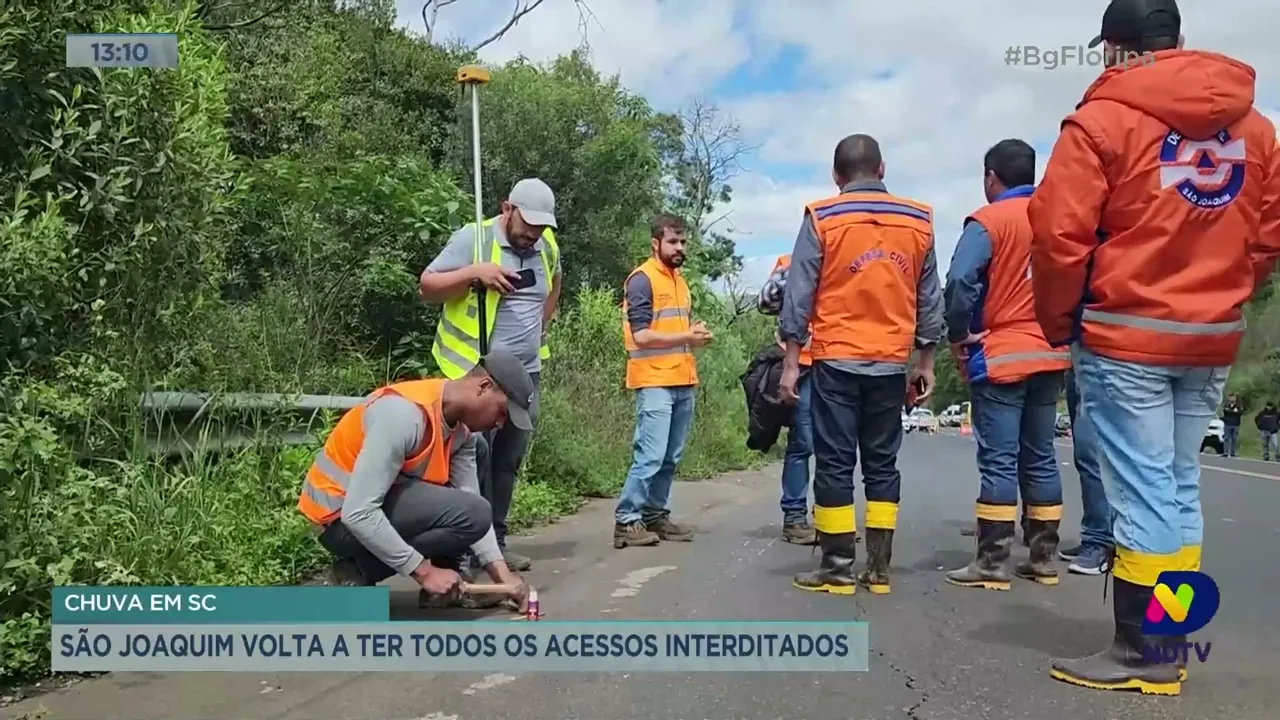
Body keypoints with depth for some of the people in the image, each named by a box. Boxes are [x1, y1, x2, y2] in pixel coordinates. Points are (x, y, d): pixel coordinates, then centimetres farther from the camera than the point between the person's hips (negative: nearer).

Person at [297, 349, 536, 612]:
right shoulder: (404, 413, -28)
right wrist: (424, 572, -25)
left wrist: (502, 575, -9)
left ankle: (448, 585, 6)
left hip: (377, 499, 9)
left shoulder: (462, 426, -1)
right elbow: (358, 513, -30)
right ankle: (359, 570, -8)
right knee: (471, 515, -22)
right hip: (339, 517, -9)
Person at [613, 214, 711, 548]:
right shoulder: (642, 279, -7)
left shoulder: (680, 281, 19)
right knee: (650, 456, -10)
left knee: (670, 458, 9)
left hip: (683, 382, 8)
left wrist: (697, 333, 4)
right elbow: (641, 335, -15)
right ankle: (626, 521, -2)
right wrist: (687, 337, -13)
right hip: (655, 382, -8)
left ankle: (655, 516, 18)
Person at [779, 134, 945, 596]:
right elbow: (930, 299, 9)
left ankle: (838, 568, 4)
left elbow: (799, 295, -5)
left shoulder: (822, 218, -2)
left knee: (834, 464, 2)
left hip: (836, 361, -3)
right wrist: (926, 362, 16)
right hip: (892, 363, 3)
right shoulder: (918, 221, 7)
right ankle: (879, 568, 11)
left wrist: (791, 361, -1)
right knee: (882, 464, 9)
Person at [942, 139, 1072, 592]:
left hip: (999, 357, -6)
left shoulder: (988, 220, -8)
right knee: (1041, 457, 11)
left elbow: (959, 283, -20)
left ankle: (992, 563, -3)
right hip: (1051, 357, 6)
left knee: (998, 460, -4)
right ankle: (1043, 558, 16)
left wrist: (957, 338, -7)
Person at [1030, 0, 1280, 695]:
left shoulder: (1103, 118, -8)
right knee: (1180, 485, 13)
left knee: (1142, 489, -2)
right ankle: (1171, 644, 21)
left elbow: (1059, 234, -13)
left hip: (1125, 336, -6)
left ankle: (1144, 655, 5)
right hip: (1212, 340, 6)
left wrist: (1060, 324, 0)